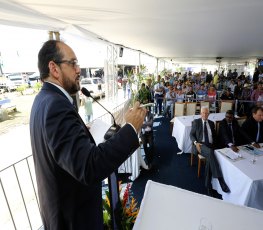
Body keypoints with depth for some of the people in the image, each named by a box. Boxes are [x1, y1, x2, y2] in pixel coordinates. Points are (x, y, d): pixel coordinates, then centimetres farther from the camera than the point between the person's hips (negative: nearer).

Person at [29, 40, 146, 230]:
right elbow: (89, 168, -41)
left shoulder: (44, 98, 0)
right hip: (73, 212, -8)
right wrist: (131, 128, -35)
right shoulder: (56, 106, -32)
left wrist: (81, 129, 9)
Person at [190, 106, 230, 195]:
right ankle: (221, 180, -39)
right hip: (200, 145, -3)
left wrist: (214, 144, 2)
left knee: (209, 159, -30)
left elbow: (214, 135, 22)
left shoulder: (211, 123, 20)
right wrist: (196, 143, -15)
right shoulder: (196, 122, 8)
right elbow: (191, 134, 4)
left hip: (210, 146, 4)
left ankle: (208, 185, -23)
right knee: (210, 152, -37)